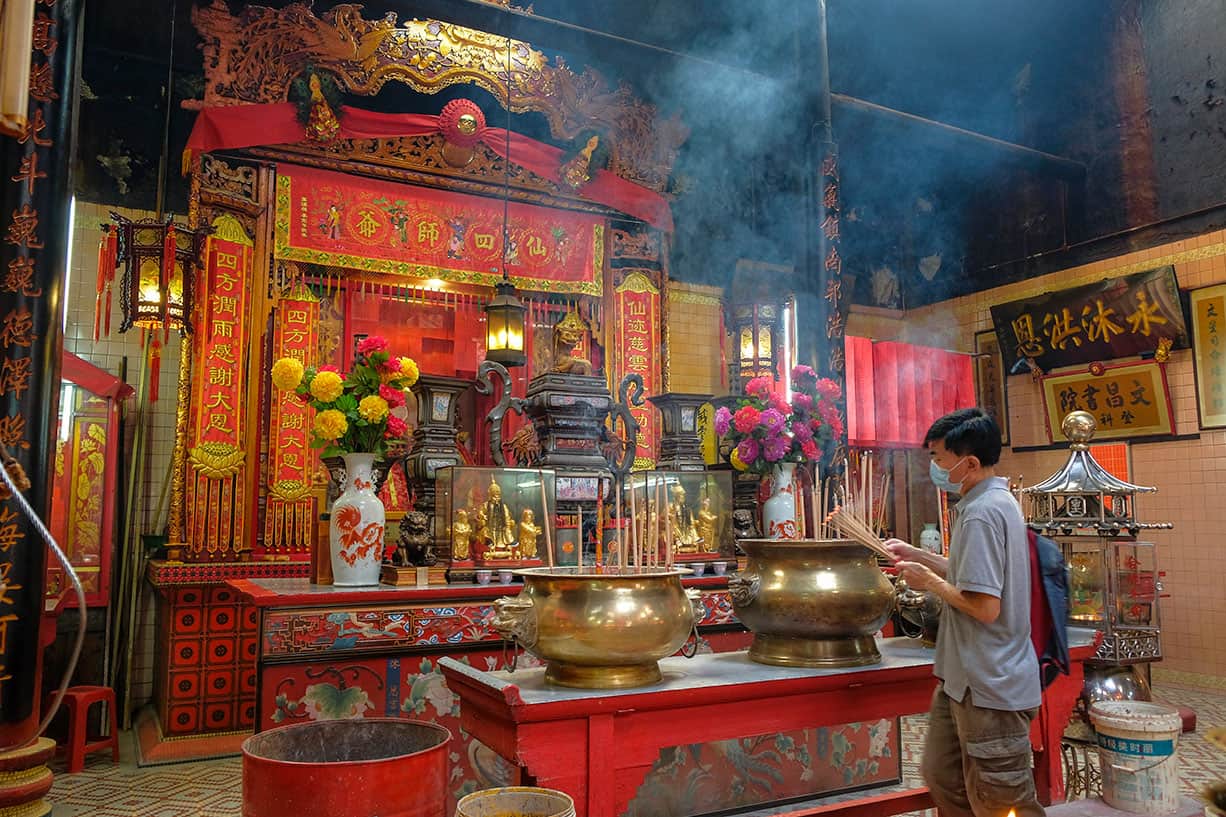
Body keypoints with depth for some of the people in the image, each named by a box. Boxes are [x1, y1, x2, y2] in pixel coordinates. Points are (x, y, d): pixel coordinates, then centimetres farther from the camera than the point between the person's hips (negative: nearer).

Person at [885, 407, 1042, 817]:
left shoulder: (981, 513, -22)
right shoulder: (998, 501, 10)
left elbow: (984, 606, -27)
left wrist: (929, 581, -13)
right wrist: (917, 556, 14)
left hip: (989, 687, -10)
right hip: (967, 678, 10)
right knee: (943, 777, 20)